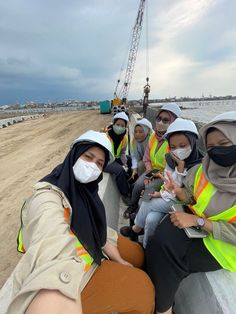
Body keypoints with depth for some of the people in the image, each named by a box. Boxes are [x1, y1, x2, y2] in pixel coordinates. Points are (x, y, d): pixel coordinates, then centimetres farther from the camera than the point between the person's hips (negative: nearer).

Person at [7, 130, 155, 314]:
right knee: (142, 286, -1)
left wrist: (119, 259, 5)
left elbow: (97, 230, 4)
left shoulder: (84, 190, -6)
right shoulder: (48, 197, -33)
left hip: (90, 251, 8)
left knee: (137, 254, 19)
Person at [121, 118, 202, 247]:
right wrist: (179, 168, -19)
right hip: (171, 200, 4)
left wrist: (162, 194, -22)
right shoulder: (171, 159, -3)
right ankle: (146, 248, 10)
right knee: (151, 219, -19)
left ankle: (136, 229, 11)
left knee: (148, 203, -19)